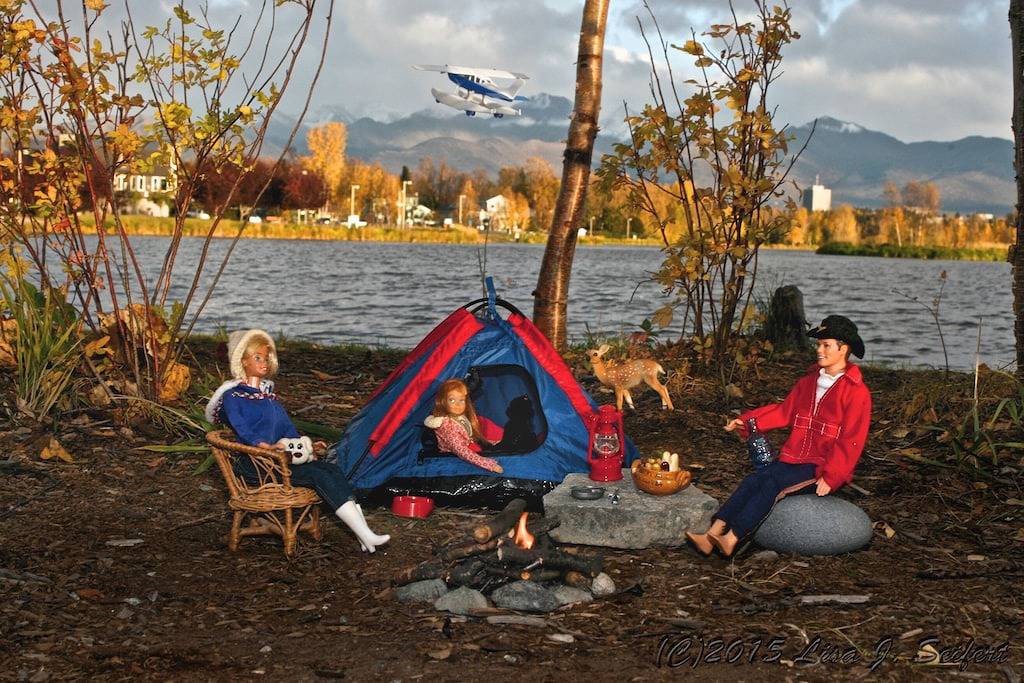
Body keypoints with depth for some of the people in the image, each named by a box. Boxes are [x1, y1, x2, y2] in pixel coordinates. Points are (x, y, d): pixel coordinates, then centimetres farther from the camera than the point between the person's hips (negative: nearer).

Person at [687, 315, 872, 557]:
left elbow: (851, 441, -11)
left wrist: (830, 476, -20)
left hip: (823, 468, -6)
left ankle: (731, 540, -39)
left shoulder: (857, 392, -6)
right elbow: (784, 411, 18)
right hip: (795, 457, 6)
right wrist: (747, 421, 5)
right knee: (753, 480, -19)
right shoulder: (809, 381, 17)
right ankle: (713, 534, -31)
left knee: (773, 483, -29)